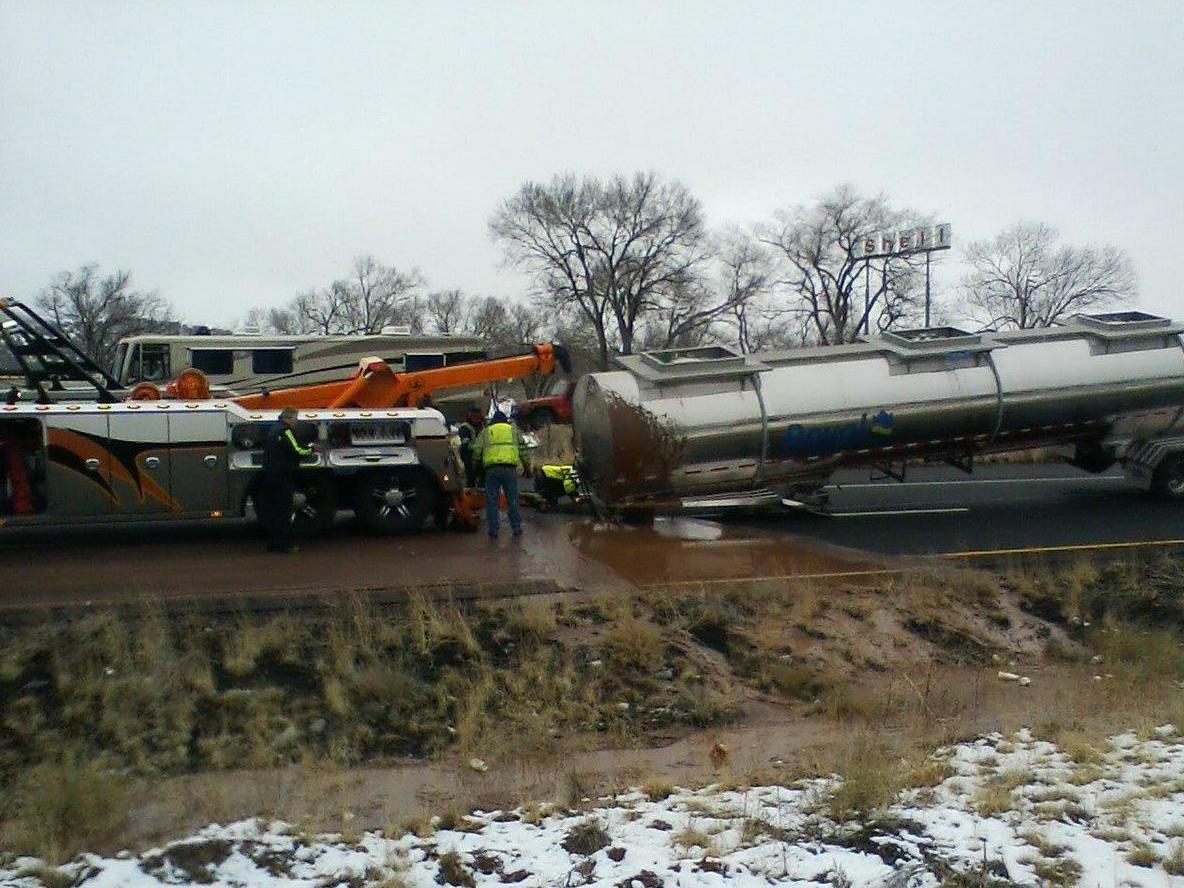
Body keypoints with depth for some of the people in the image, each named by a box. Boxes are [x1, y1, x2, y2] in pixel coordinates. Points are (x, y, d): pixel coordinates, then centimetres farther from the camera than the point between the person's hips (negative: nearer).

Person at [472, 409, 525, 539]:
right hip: (510, 468, 0)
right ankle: (517, 528, 8)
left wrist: (475, 464, 25)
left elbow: (477, 450, 10)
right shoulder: (513, 430, 19)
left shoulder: (485, 432, 17)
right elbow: (522, 449, 15)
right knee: (512, 499, 6)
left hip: (492, 468, 0)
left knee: (492, 500, 4)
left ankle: (493, 530, 3)